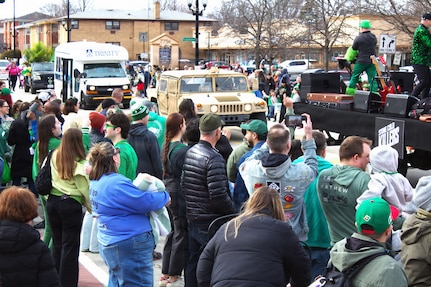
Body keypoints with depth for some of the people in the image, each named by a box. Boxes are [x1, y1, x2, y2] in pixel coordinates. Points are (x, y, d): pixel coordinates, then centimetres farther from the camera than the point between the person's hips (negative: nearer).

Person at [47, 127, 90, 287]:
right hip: (71, 204, -5)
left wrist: (49, 199, 16)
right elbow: (84, 188, -10)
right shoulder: (79, 163, -13)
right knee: (70, 246, 2)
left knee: (57, 243, 14)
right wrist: (91, 207, 1)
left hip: (52, 201, 5)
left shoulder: (54, 156, 1)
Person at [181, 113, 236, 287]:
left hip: (193, 218, 8)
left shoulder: (190, 153, 6)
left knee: (193, 261, 17)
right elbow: (218, 196, -23)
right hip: (210, 221, -8)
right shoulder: (214, 158, -20)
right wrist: (233, 212, -9)